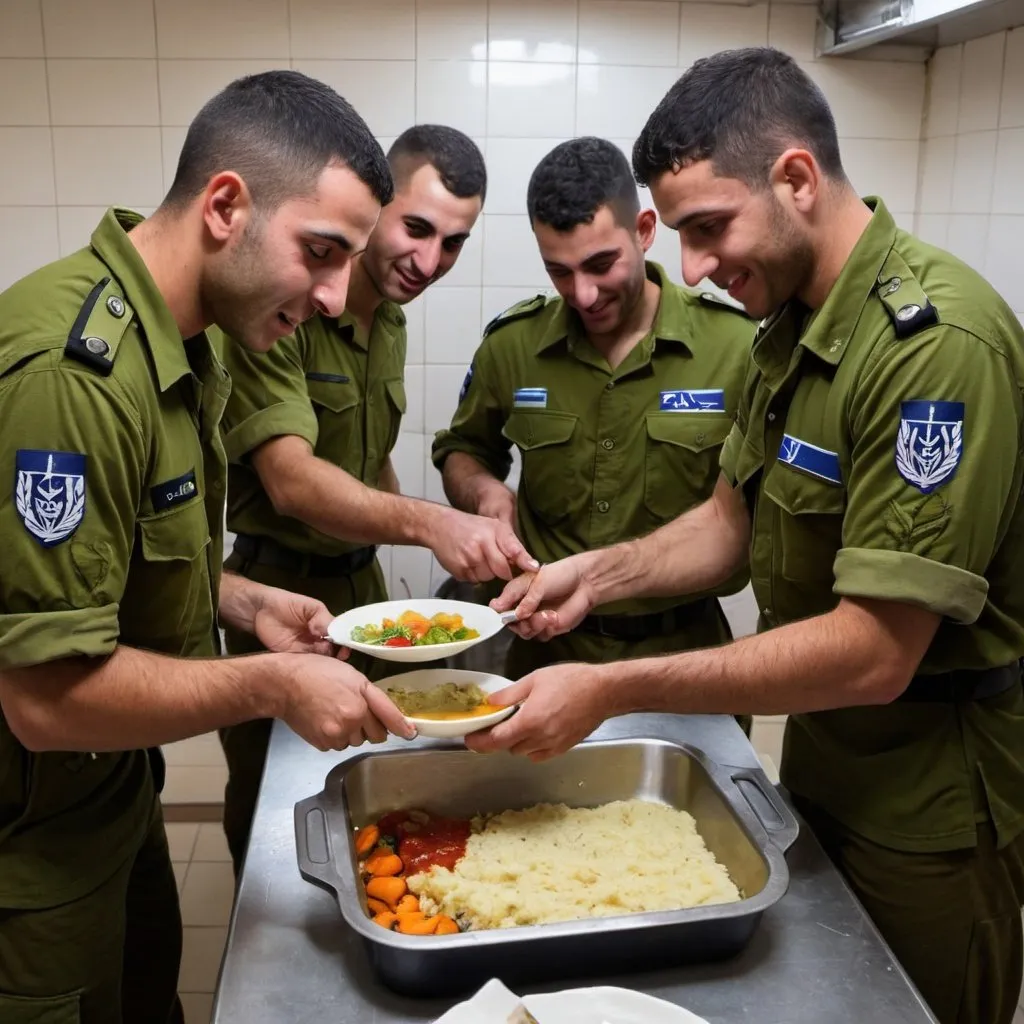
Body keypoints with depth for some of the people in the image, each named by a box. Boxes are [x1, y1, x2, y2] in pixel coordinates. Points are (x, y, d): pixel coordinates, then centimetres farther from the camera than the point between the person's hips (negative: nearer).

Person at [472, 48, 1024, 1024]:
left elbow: (875, 654, -30)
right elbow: (733, 519, 10)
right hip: (816, 751, 8)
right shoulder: (789, 328, 2)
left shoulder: (936, 340, -27)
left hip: (928, 797, -8)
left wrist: (611, 690, -29)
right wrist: (602, 571, -6)